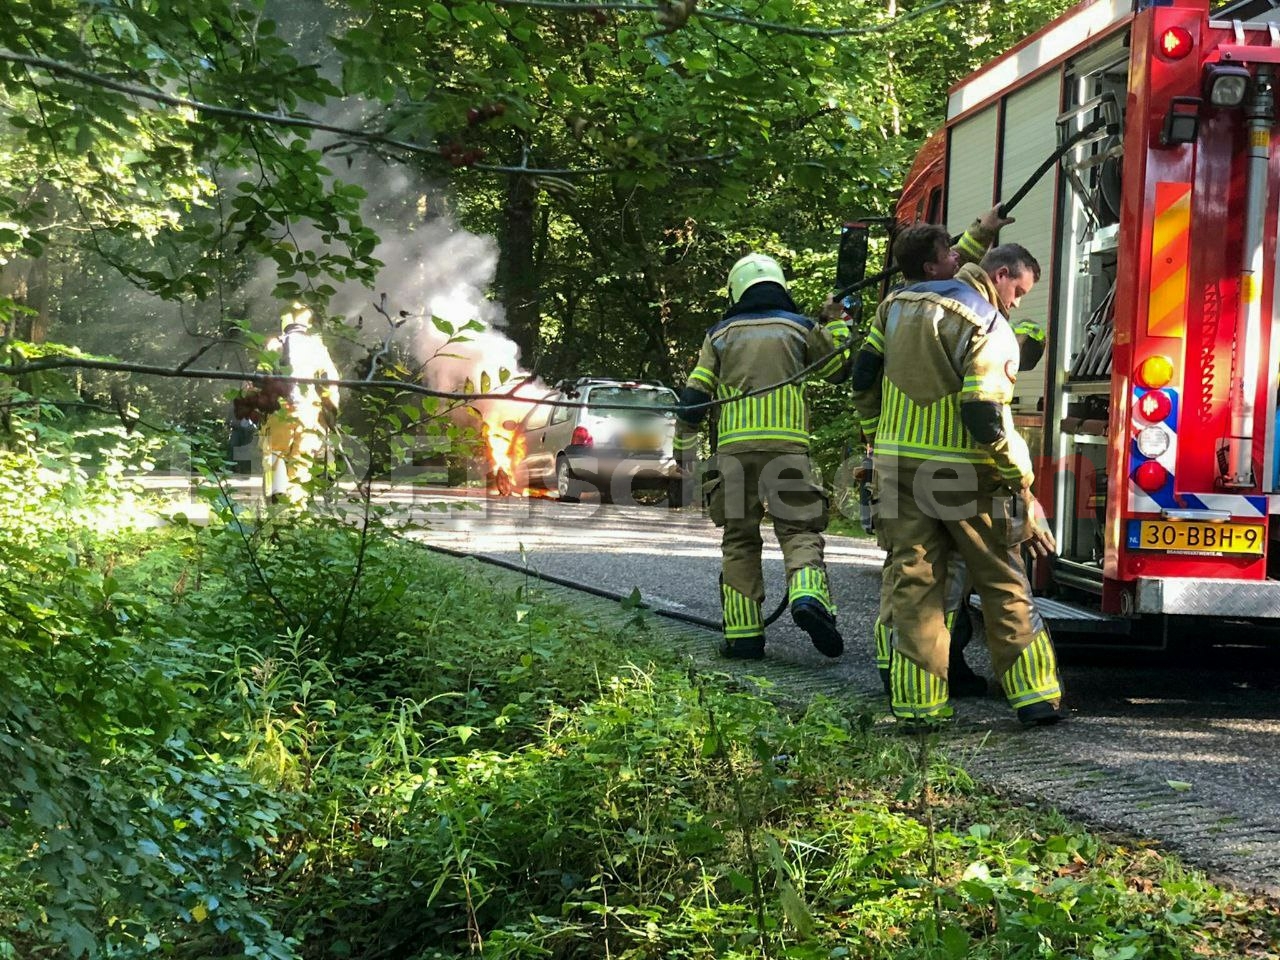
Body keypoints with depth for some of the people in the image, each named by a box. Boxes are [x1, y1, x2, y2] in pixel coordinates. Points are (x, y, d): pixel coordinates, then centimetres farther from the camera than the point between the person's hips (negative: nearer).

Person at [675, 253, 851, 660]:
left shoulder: (721, 334, 13)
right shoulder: (801, 328, 11)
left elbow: (694, 393, 9)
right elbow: (839, 370, 23)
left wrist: (684, 444, 19)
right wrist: (835, 323, 35)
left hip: (734, 446, 1)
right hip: (788, 444, -1)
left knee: (739, 539, 8)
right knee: (799, 529, 1)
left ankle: (743, 634, 4)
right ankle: (807, 595, -28)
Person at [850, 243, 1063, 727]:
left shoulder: (899, 303, 9)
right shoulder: (990, 328, -12)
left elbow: (864, 375, 14)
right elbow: (985, 415, -19)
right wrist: (1020, 478, -9)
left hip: (897, 464, 5)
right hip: (964, 472, -5)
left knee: (914, 581, 7)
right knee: (1003, 584, 7)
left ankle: (918, 702, 5)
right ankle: (1034, 696, 9)